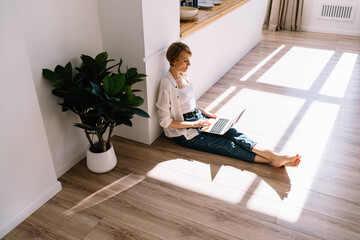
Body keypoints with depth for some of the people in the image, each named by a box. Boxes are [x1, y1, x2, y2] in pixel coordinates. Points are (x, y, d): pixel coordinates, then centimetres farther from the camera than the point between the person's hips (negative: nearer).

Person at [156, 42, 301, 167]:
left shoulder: (183, 76, 6)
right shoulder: (166, 85, -20)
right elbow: (165, 121, -19)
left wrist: (203, 111, 5)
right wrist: (194, 124, -19)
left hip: (198, 118, 7)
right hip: (184, 133, -7)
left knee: (233, 133, -14)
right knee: (227, 145, -17)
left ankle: (275, 156, -24)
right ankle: (272, 160, -23)